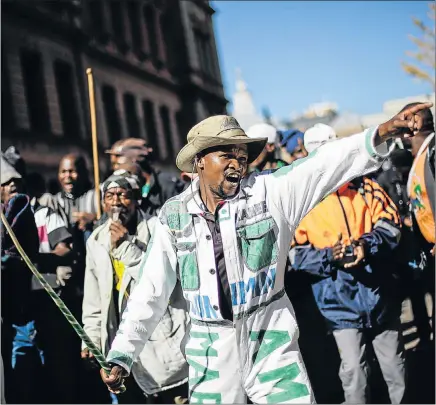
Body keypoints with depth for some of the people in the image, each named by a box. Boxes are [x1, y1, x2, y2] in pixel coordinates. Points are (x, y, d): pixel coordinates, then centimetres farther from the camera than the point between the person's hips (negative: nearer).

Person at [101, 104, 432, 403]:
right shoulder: (174, 216, 2)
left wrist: (381, 134, -31)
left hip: (270, 340, -1)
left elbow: (322, 166, -16)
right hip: (211, 350, 2)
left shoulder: (269, 192, -3)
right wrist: (121, 356, 2)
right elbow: (151, 292, 5)